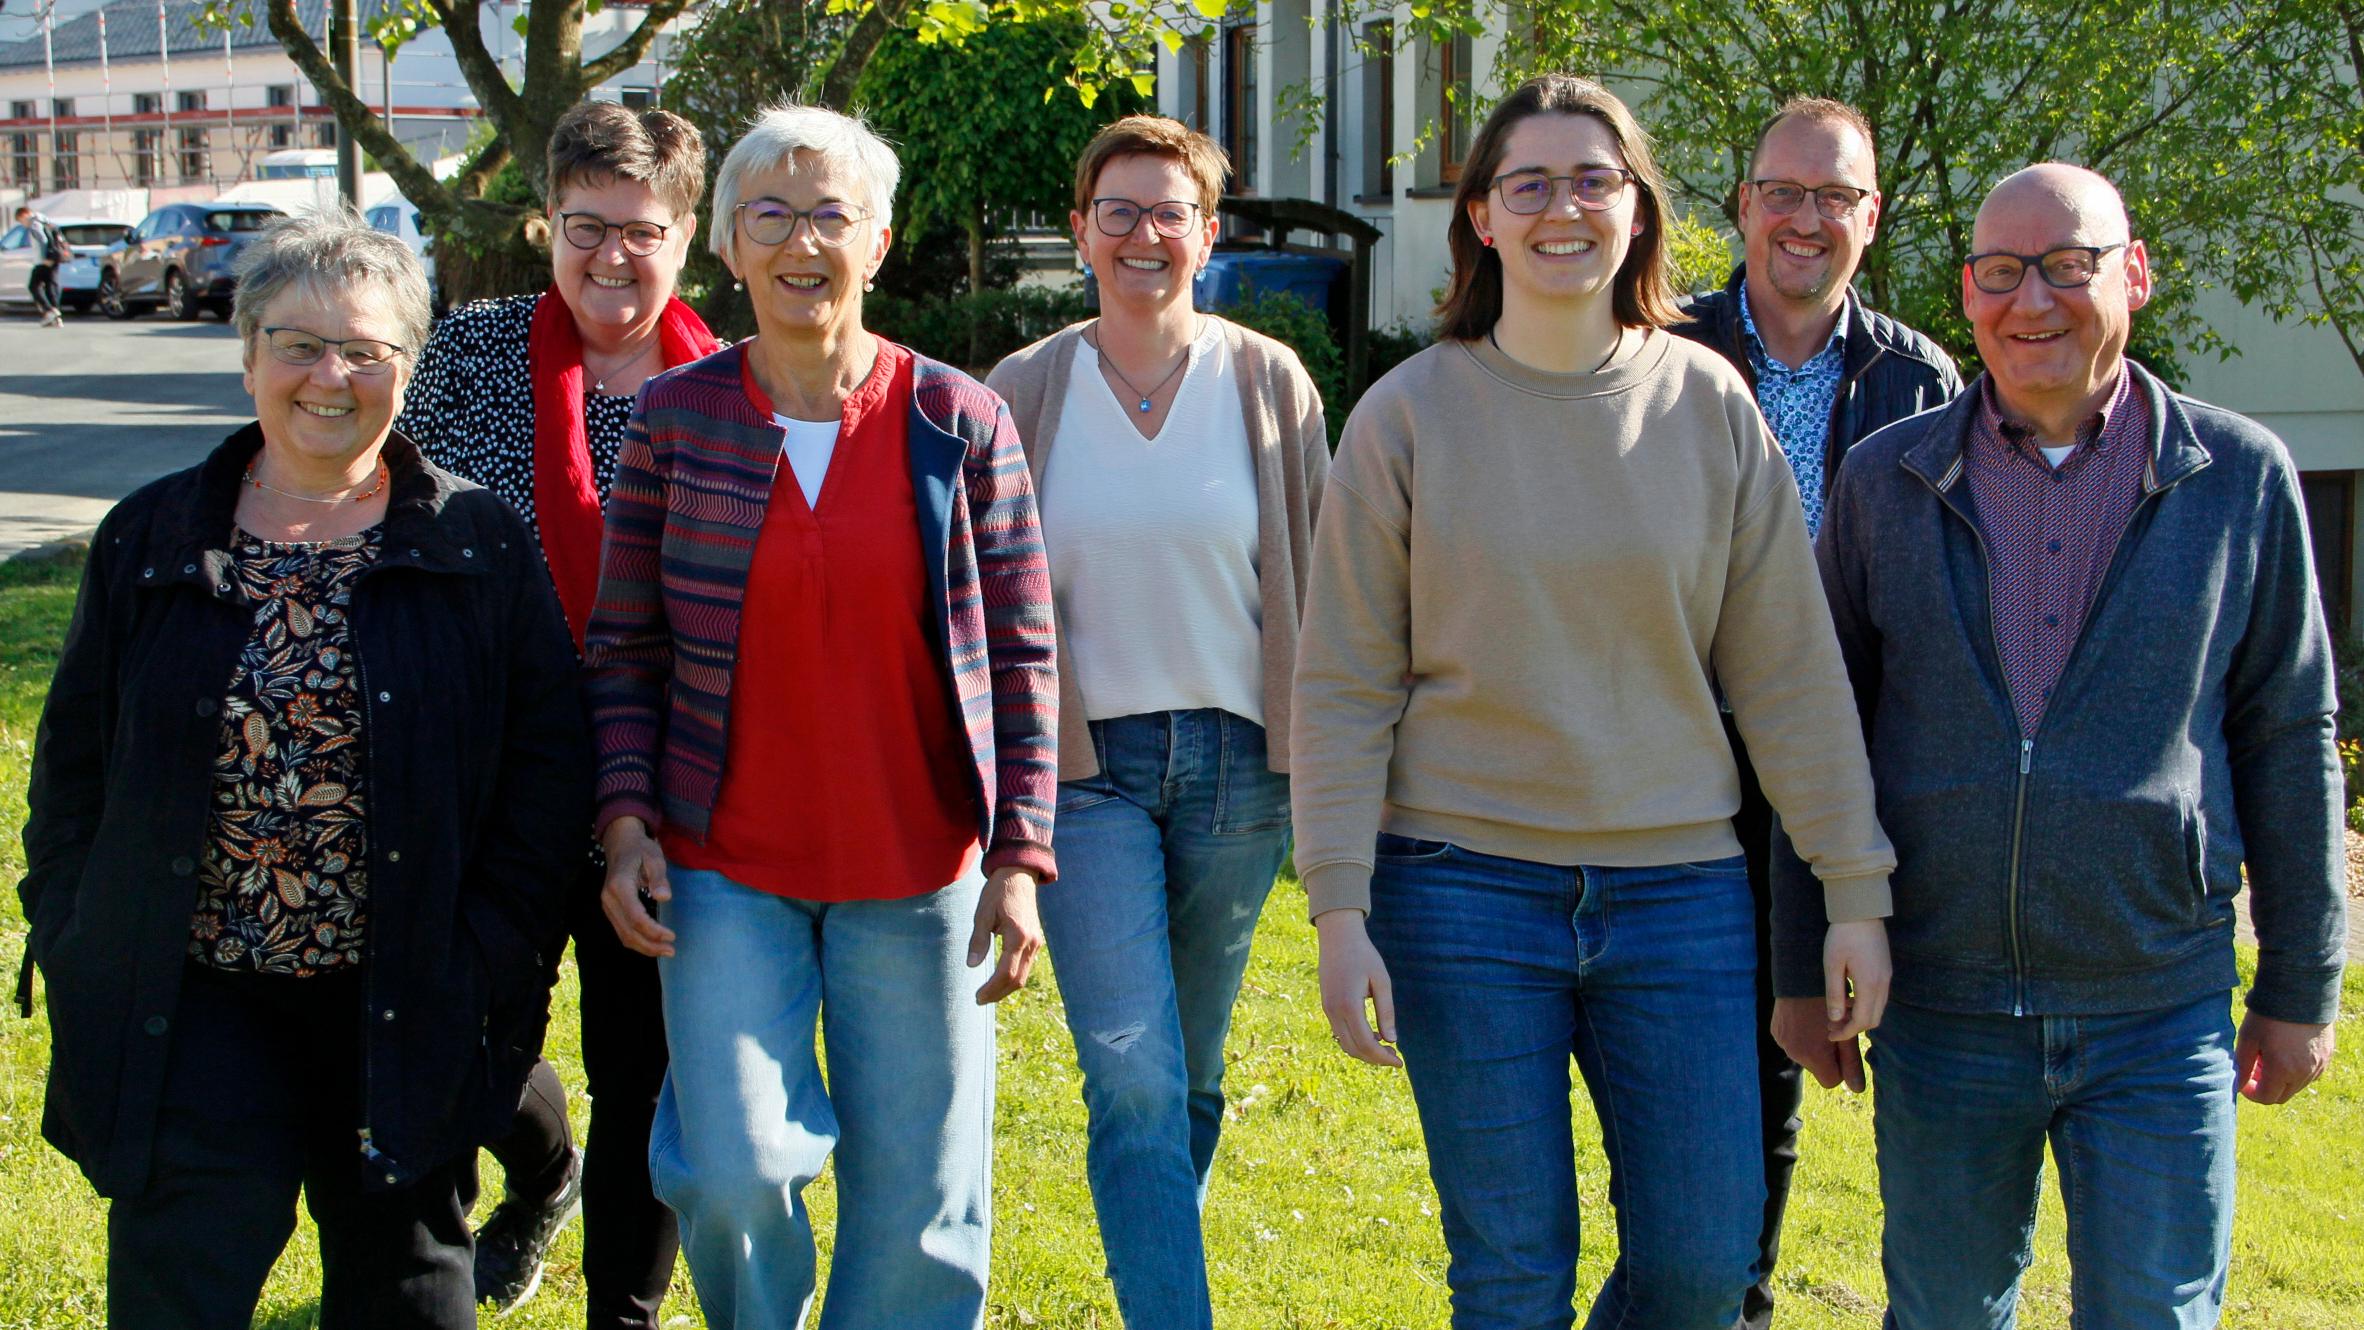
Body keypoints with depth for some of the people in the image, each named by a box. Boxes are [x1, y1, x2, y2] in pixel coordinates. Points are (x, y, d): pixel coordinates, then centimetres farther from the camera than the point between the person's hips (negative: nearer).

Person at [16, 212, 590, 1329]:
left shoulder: (479, 547, -1)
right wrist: (72, 944, 2)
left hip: (402, 1011, 0)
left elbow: (549, 764, -1)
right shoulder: (151, 541, 4)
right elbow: (76, 763, 9)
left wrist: (491, 963, -8)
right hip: (193, 1006, 1)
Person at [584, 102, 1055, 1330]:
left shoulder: (959, 425, -1)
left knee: (916, 1205, 4)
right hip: (724, 870, 0)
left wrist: (1020, 859, -5)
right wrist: (626, 823, -5)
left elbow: (1021, 658, 1)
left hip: (916, 875, 0)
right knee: (737, 1175, -11)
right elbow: (626, 647, 5)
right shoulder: (676, 418, 1)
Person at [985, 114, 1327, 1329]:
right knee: (1133, 1083, -12)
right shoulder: (1023, 395, 2)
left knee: (1190, 1077, 12)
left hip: (1238, 760, 1)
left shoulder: (1271, 385, 2)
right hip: (1082, 761, -1)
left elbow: (1315, 588, 6)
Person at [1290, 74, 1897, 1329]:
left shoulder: (1709, 406, 2)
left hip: (1678, 889, 2)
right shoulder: (1410, 415, -2)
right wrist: (1340, 912, -8)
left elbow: (1790, 671, 3)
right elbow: (1343, 688, -2)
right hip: (1467, 886, -2)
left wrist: (1856, 890, 1)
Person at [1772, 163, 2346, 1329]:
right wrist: (1802, 969, 7)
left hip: (2158, 1015, -1)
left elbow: (2291, 739, 6)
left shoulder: (2240, 478, 1)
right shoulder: (1887, 481, 3)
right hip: (1940, 1009, 1)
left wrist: (2300, 986, 7)